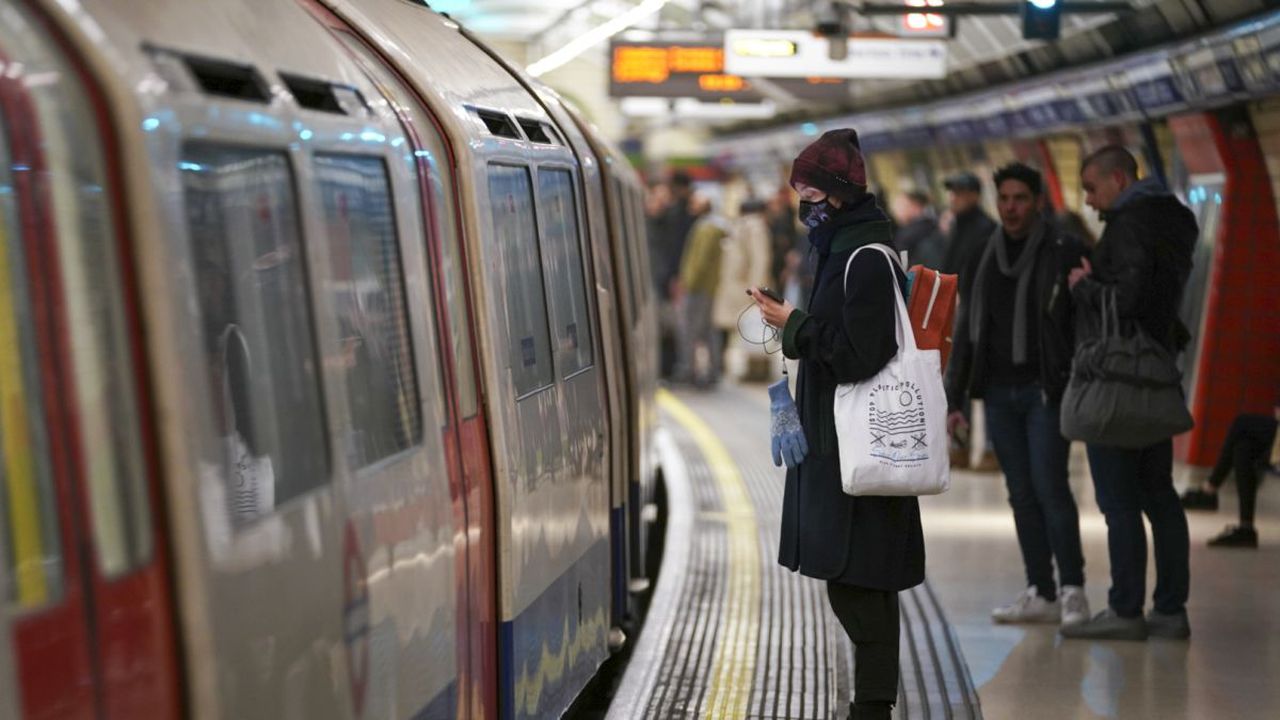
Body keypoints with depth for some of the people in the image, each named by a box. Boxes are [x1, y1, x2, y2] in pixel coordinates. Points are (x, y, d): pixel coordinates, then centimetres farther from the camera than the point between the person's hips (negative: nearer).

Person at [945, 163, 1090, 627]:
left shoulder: (1064, 254, -4)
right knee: (1022, 494, 4)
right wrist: (955, 399, 11)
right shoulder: (985, 260, 11)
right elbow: (967, 332, 15)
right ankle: (1041, 594, 7)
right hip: (999, 393, 5)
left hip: (1046, 391, -5)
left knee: (1050, 487, -12)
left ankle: (1072, 590, -4)